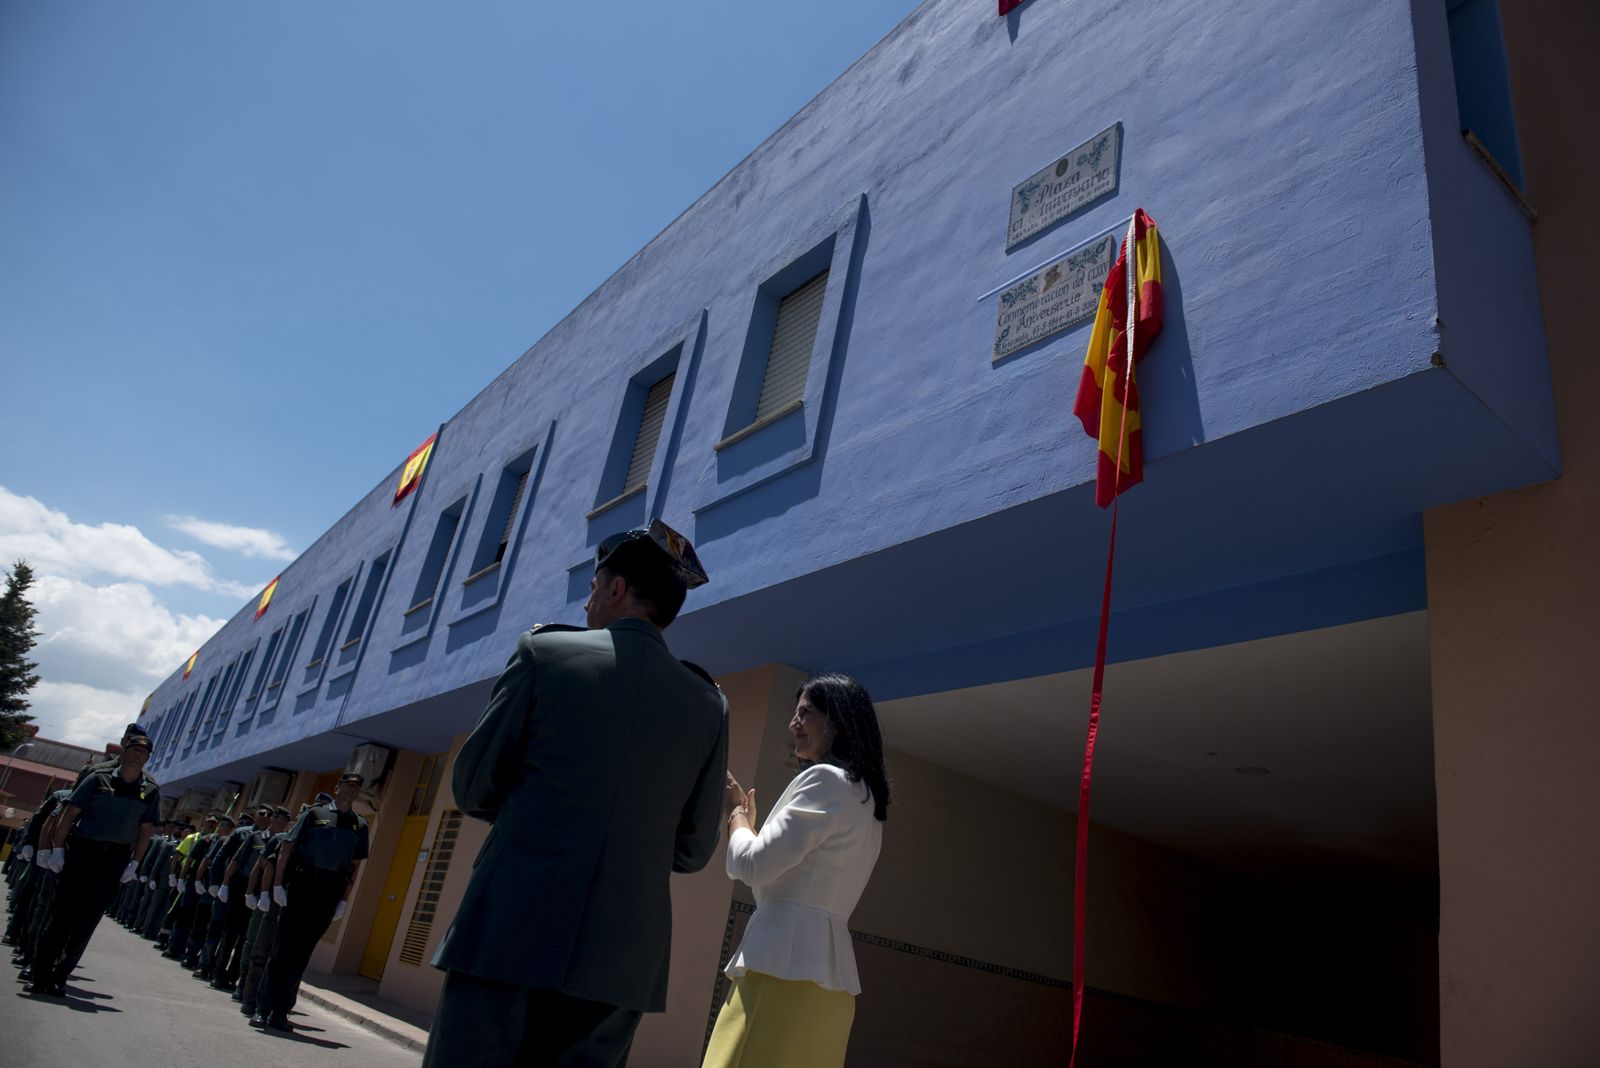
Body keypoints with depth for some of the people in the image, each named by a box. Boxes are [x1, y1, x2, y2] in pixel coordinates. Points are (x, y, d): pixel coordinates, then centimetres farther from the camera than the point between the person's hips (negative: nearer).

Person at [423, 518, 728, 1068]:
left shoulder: (545, 651, -2)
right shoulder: (709, 705, 6)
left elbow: (472, 787, 4)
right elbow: (692, 849, 9)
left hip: (512, 937, -3)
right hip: (622, 961, 3)